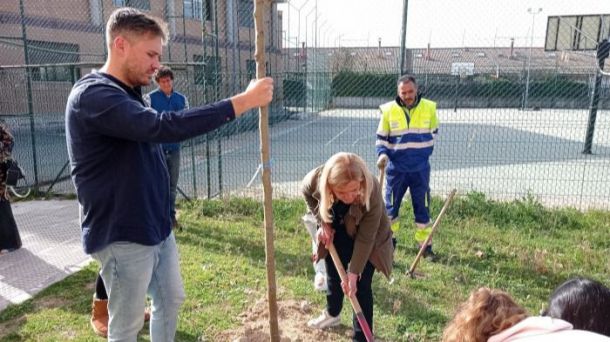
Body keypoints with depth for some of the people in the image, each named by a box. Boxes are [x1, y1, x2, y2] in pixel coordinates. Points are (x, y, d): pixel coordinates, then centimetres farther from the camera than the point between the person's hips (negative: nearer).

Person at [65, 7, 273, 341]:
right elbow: (163, 126, -35)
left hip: (157, 228, 9)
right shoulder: (92, 95, -22)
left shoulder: (129, 94, 10)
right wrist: (243, 101, -34)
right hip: (122, 237, -9)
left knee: (170, 300, 21)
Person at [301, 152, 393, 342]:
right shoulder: (316, 179, -34)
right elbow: (307, 193, -6)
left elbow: (364, 239, -30)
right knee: (333, 274, 20)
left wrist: (353, 273, -27)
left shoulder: (372, 193, -40)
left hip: (367, 238, -3)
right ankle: (332, 314, 47)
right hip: (337, 233, 4)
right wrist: (322, 222, -12)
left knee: (361, 285, -5)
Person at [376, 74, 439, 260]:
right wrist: (382, 154, -13)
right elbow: (381, 137, 3)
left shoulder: (429, 108, -3)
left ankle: (425, 245, 22)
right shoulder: (388, 110, -6)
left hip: (420, 169, 1)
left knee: (422, 207, 9)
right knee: (391, 206, 10)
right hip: (396, 168, 0)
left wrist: (425, 152, 11)